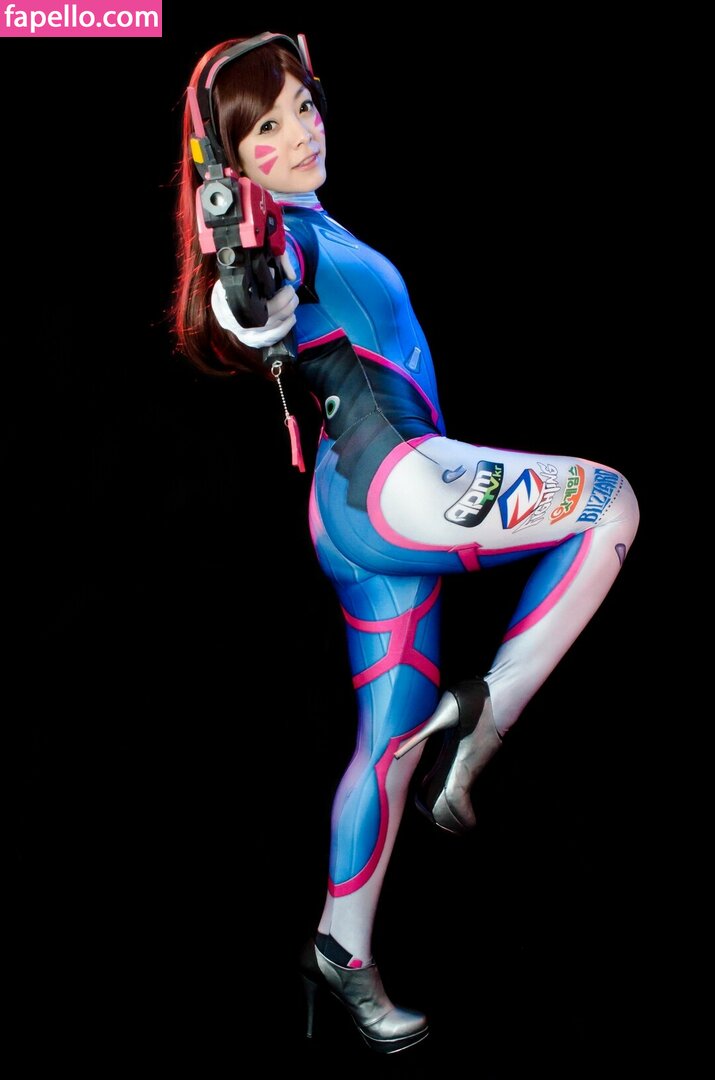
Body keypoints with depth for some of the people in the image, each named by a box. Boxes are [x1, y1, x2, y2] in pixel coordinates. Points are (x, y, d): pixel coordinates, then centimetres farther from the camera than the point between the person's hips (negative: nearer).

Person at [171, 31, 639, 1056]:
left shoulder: (310, 227, 17)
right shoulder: (280, 242, -12)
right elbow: (249, 319, -36)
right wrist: (248, 282, -53)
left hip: (357, 518, 9)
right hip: (390, 479, -9)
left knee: (392, 739, 12)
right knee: (609, 502, -6)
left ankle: (342, 947, 18)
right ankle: (483, 717, -9)